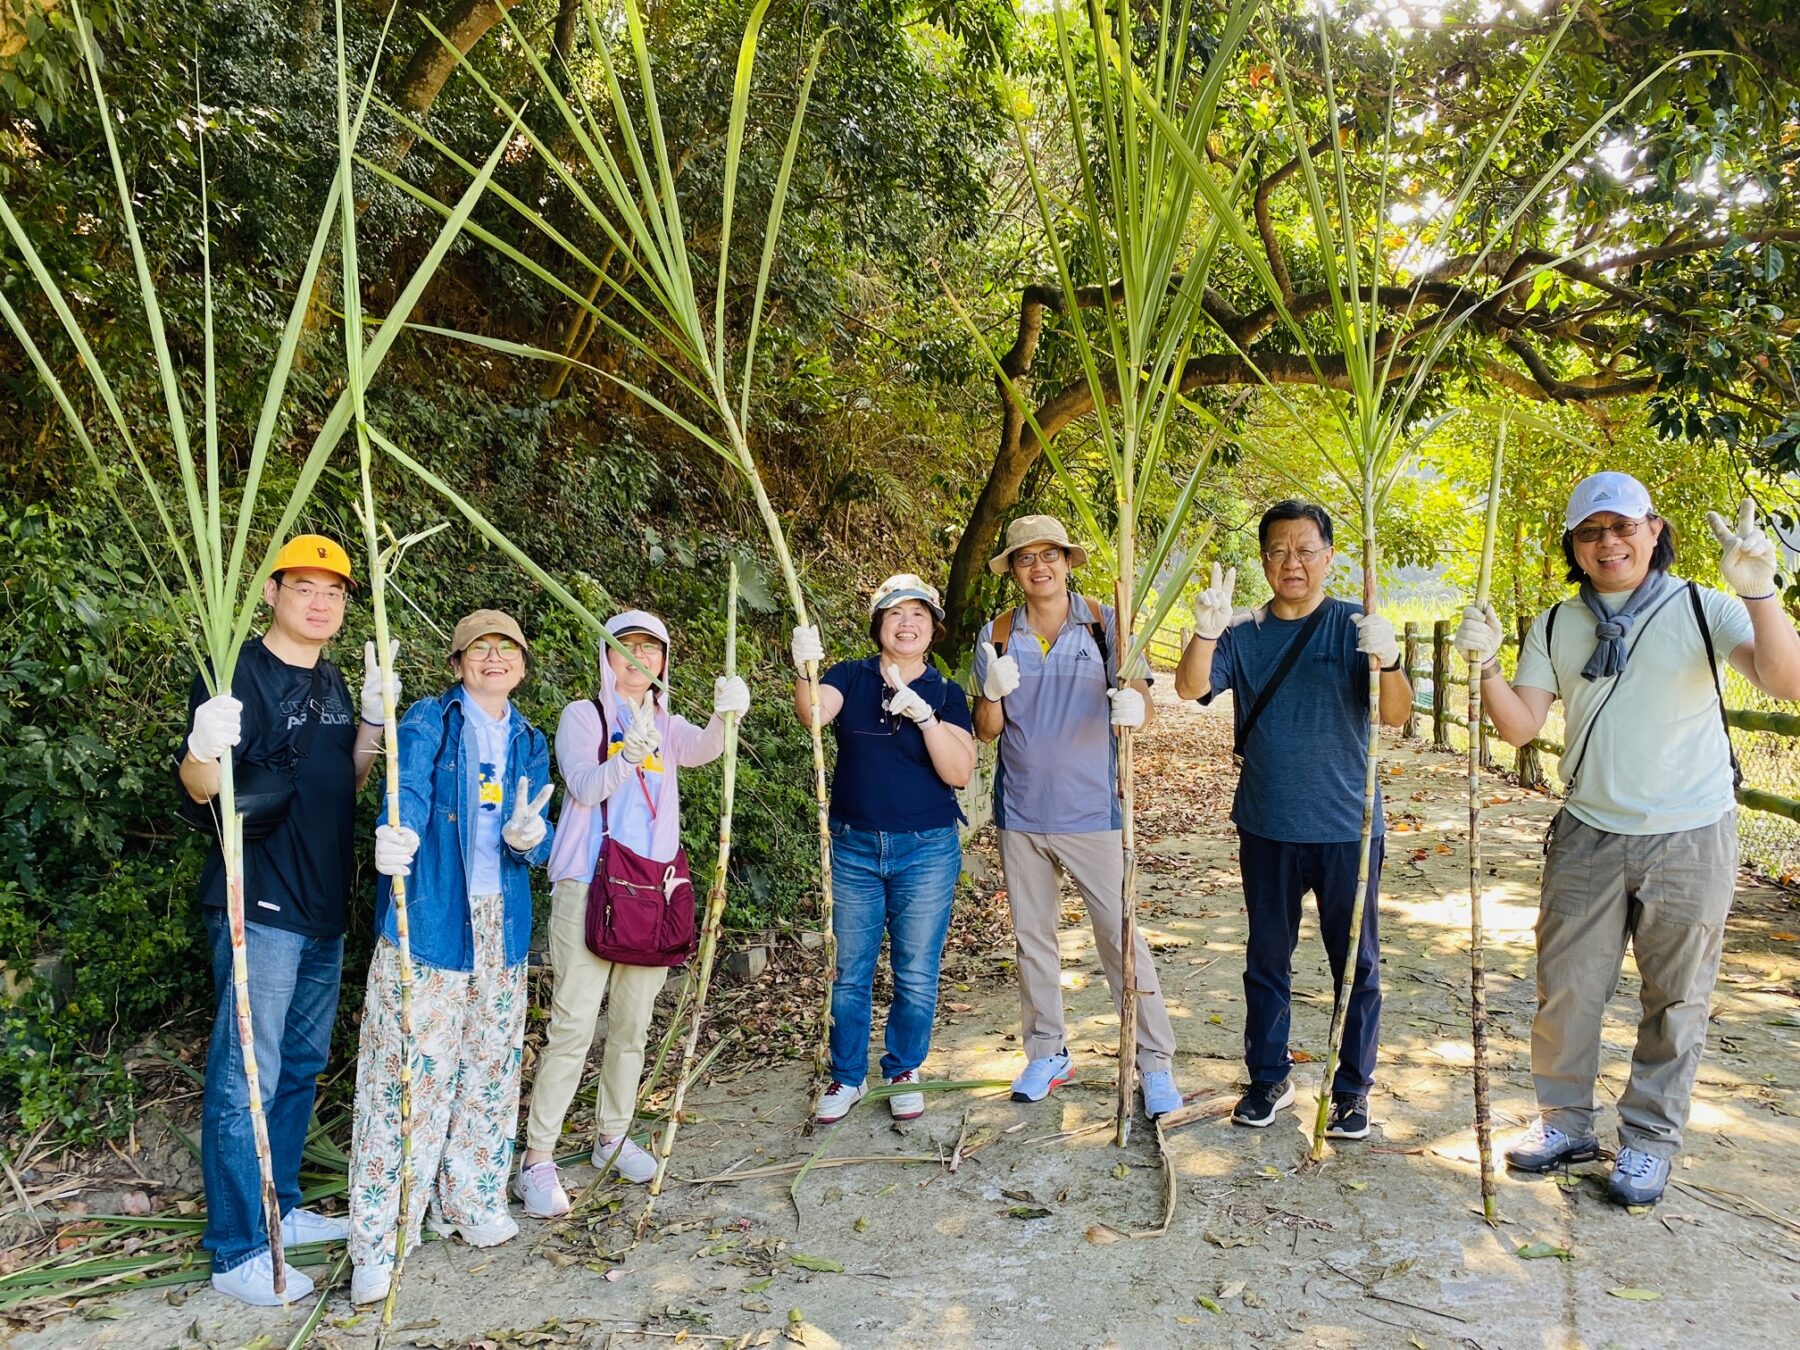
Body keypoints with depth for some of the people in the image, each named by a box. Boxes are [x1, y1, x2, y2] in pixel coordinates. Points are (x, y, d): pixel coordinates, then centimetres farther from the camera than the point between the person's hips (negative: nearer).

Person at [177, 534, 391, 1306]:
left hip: (324, 908, 8)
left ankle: (281, 1209, 31)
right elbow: (201, 787, -18)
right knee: (246, 1078, -2)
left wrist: (374, 719, -2)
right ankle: (237, 1252, 8)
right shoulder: (240, 672, -12)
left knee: (301, 1066, 17)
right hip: (259, 907, -8)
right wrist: (205, 749, -40)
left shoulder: (331, 682, 11)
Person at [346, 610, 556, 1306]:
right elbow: (408, 793, -21)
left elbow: (541, 843, 5)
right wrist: (395, 836, -43)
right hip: (428, 919, -5)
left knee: (491, 1065, 13)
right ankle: (377, 1240, 4)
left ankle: (469, 1199, 30)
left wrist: (527, 836, -19)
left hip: (501, 927, 5)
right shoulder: (427, 721, -1)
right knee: (409, 1069, -6)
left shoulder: (530, 743, 12)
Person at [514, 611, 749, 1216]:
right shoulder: (583, 715, 2)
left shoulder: (666, 725, 13)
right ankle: (538, 1159, 0)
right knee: (574, 1022, -8)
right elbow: (584, 787, -13)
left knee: (633, 1022, 12)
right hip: (588, 884, -5)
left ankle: (613, 1136, 27)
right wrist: (630, 755, -32)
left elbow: (703, 749, -11)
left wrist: (726, 714, -33)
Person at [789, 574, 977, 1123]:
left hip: (927, 851, 0)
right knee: (849, 971, 10)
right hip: (854, 847, 0)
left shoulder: (946, 694, 0)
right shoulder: (850, 677, -1)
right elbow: (813, 714, -22)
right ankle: (848, 1076, 27)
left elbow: (959, 773, -11)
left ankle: (904, 1073, 29)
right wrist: (805, 671, -43)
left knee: (916, 974, 9)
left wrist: (924, 716, -23)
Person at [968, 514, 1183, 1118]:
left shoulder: (1106, 623, -2)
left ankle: (1155, 1062, 9)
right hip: (1020, 812, 3)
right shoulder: (996, 635, 5)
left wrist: (1133, 706, -33)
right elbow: (987, 730, 4)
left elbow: (1141, 703, -9)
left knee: (1121, 936, -3)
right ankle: (1046, 1053, 27)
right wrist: (994, 692, -18)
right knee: (1032, 935, 13)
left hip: (1092, 810, -3)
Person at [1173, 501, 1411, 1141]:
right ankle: (1268, 1077, 30)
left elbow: (1395, 715, -15)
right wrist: (1206, 631, -33)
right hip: (1266, 829, 2)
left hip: (1347, 828, -2)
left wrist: (1387, 661, -36)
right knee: (1267, 958, 14)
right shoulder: (1242, 634, 2)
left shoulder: (1355, 627, -5)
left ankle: (1352, 1089, 23)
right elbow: (1191, 687, -14)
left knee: (1355, 962, 8)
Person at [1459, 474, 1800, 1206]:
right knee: (1565, 989, 9)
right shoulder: (1555, 628, 2)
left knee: (1674, 1001, 10)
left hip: (1691, 838, -2)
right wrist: (1487, 666, -21)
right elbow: (1521, 726, -3)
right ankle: (1566, 1122, 27)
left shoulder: (1704, 609, -8)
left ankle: (1649, 1138, 26)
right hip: (1588, 835, 3)